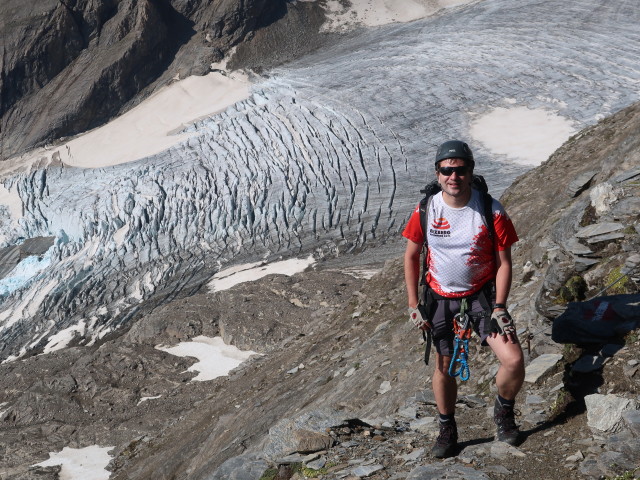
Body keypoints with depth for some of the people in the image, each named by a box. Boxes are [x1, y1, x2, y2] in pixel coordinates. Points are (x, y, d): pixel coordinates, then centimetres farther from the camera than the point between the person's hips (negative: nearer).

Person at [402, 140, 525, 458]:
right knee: (444, 366, 8)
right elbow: (411, 256, 1)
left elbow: (504, 262, -8)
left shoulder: (491, 212, -15)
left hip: (483, 293, -1)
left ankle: (504, 411, 17)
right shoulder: (426, 211, -11)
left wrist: (499, 307, -15)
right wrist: (414, 305, -2)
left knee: (514, 361, -14)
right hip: (441, 297, 1)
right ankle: (447, 430, 31)